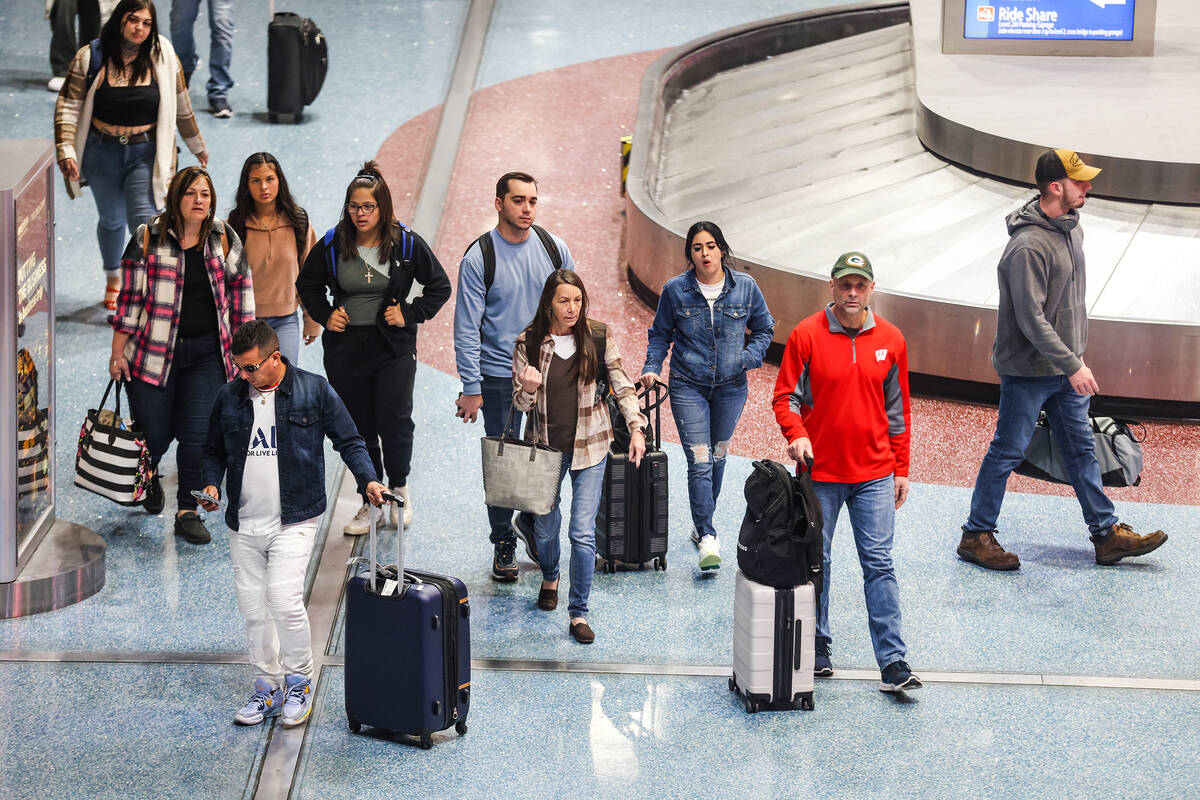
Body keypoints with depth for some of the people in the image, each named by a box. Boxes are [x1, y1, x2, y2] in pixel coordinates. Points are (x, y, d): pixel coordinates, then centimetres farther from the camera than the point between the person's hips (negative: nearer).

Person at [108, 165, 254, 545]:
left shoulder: (223, 239, 3)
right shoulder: (148, 239, -5)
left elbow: (240, 287, 12)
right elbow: (130, 296, -2)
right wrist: (118, 353, -2)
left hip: (207, 353, 2)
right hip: (155, 353, -2)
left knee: (198, 435, -4)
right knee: (155, 433, 4)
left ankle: (188, 511, 8)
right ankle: (148, 476, 39)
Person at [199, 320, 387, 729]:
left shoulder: (314, 391, -3)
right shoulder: (229, 396, 5)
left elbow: (349, 441, 3)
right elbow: (214, 450, 18)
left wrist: (368, 480, -12)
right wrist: (211, 484, -1)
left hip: (293, 521, -4)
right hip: (244, 524, 4)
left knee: (284, 599, -15)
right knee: (252, 606, 7)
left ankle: (299, 681, 4)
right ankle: (267, 688, 21)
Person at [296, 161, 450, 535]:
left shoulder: (406, 244, -5)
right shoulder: (332, 245, -2)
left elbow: (439, 286, 6)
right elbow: (308, 284, 16)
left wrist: (410, 314, -5)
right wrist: (325, 315, 0)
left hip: (394, 349, -2)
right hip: (345, 348, 2)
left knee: (395, 423, -7)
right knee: (358, 427, 6)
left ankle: (399, 488, 19)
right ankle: (370, 502, 18)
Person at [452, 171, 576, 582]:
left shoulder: (554, 248, 1)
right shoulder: (478, 258, -9)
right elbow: (467, 327, -8)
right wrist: (471, 387, -11)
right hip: (499, 375, -3)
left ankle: (532, 521, 32)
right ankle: (503, 544, 17)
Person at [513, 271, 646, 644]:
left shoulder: (598, 336, -6)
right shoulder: (528, 343, -7)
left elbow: (622, 385, -2)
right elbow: (520, 402, -2)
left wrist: (636, 427, -15)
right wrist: (528, 389, -25)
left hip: (588, 445, -1)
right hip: (545, 445, 1)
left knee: (583, 532, -9)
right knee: (545, 527, 15)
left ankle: (579, 614, 0)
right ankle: (550, 578, 47)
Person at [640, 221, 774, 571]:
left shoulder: (745, 287, -4)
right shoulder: (675, 290, -6)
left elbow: (764, 328, 10)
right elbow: (660, 334, 7)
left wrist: (749, 357, -7)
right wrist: (652, 368, -6)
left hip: (731, 386, 2)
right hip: (688, 386, -2)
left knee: (717, 456, 15)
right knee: (699, 461, -10)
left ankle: (701, 522, 34)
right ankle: (707, 537, -11)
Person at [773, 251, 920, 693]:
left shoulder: (890, 340, 3)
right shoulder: (806, 336, -5)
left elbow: (897, 409, 9)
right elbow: (786, 396, -1)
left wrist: (900, 470, 9)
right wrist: (796, 434, -20)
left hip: (874, 474, 1)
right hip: (820, 473, -1)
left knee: (879, 564, -4)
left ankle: (893, 662, -6)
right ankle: (817, 648, 25)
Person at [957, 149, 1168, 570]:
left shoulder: (1072, 227, 5)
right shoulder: (1029, 245, -25)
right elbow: (1031, 320, -25)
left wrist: (1075, 357, 19)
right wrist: (1073, 366, -24)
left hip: (1065, 369, 9)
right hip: (1028, 370, -9)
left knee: (1081, 449, 13)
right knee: (1008, 452, 2)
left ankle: (1108, 534, 20)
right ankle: (976, 536, 14)